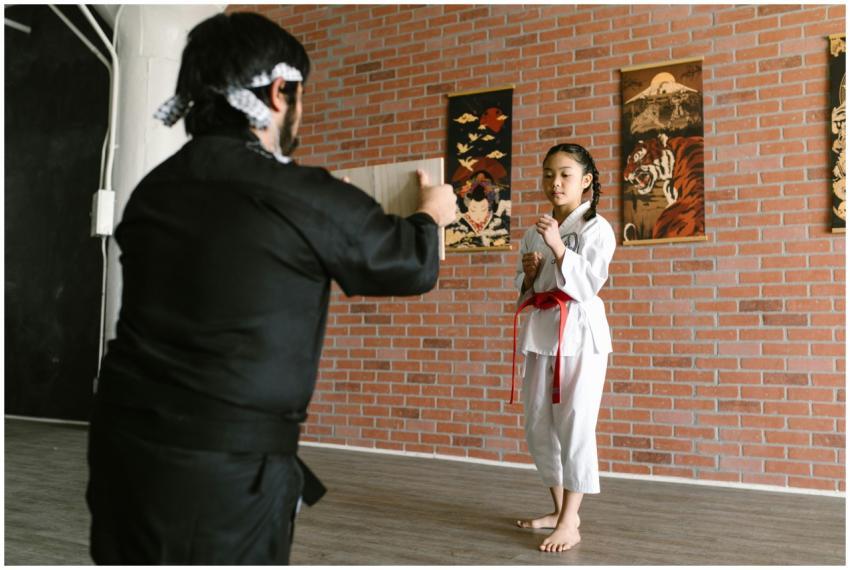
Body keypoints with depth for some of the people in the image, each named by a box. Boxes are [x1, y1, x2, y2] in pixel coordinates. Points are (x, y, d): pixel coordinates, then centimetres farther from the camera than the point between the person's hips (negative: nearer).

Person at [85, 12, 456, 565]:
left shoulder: (153, 189, 4)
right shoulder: (310, 199, -14)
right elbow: (413, 266, 1)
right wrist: (432, 213, 23)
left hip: (123, 444, 7)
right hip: (223, 469, -6)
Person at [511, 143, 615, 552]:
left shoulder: (596, 228, -4)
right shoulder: (535, 231, 14)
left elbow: (588, 283, -15)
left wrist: (558, 247, -22)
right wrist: (529, 272, -4)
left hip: (580, 330, -7)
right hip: (541, 330, 7)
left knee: (574, 424, -6)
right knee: (538, 425, 11)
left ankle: (570, 523, 2)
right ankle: (560, 509, 26)